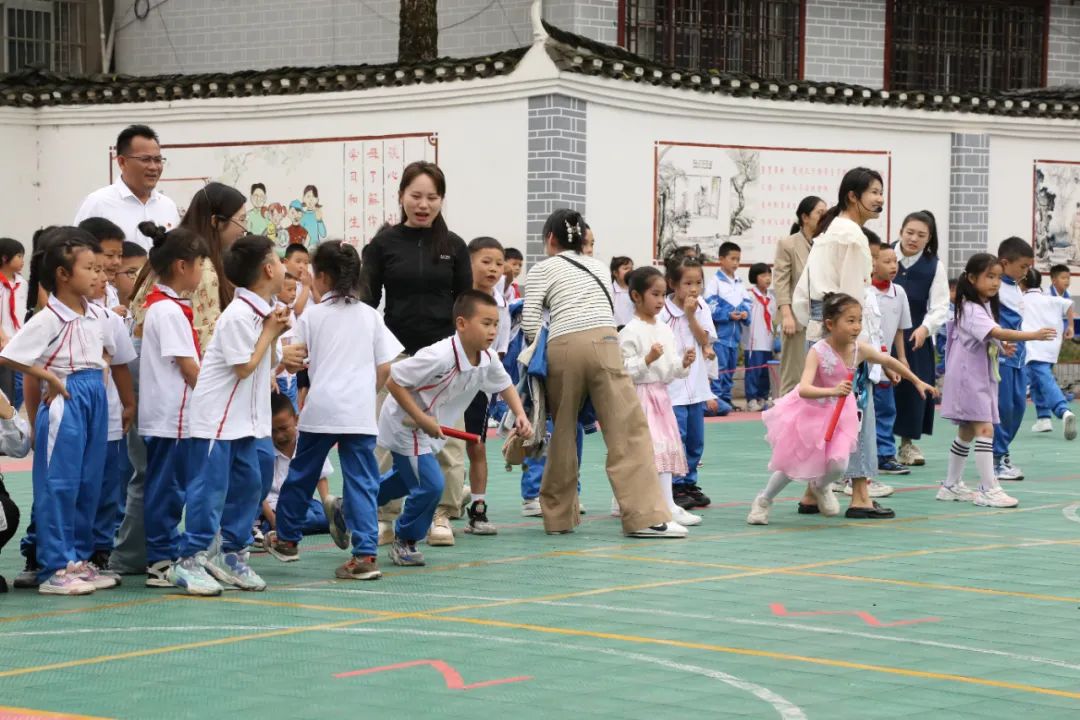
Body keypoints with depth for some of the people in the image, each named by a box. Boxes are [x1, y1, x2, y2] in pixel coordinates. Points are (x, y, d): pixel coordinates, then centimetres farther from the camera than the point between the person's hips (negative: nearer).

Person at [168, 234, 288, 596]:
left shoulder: (259, 312, 10)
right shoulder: (238, 315, -20)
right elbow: (245, 366, -19)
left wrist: (274, 329, 4)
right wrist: (270, 332, -10)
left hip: (242, 416, 10)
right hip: (216, 416, -10)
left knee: (248, 483, 12)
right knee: (210, 487, -6)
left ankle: (232, 555, 22)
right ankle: (189, 560, 0)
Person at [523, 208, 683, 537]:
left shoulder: (543, 269, 15)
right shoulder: (599, 267, 27)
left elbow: (529, 320, 3)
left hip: (562, 346, -1)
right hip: (603, 341, 1)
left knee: (563, 433, 13)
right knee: (628, 430, -4)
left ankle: (558, 516, 19)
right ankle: (645, 516, -12)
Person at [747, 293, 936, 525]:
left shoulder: (859, 349, -16)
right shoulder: (818, 352, -30)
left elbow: (889, 361, 4)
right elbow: (804, 390, -41)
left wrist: (917, 381, 14)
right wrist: (832, 391, -57)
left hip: (839, 412, 4)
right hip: (811, 411, -4)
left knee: (838, 464, -12)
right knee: (791, 465, 4)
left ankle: (820, 487, 26)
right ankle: (763, 500, 32)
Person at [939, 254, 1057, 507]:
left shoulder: (985, 307, 15)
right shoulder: (971, 310, -18)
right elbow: (998, 333, -33)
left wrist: (1000, 347, 0)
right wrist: (1034, 335, -40)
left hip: (982, 379, 10)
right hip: (968, 379, -10)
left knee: (967, 433, 15)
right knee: (985, 430, -15)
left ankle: (952, 486, 23)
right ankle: (988, 490, -18)